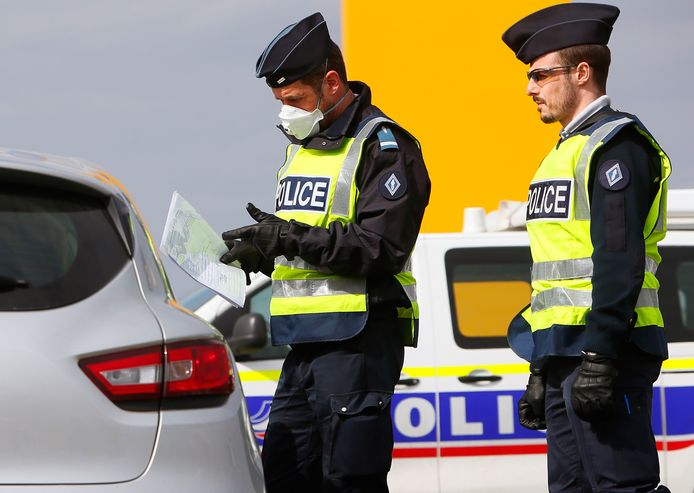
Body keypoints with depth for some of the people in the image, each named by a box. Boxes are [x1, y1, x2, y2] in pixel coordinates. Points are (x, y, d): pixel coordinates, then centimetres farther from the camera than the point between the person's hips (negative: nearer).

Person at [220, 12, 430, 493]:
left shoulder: (382, 146, -10)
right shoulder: (303, 143, 19)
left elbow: (381, 247, -20)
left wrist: (291, 237, -22)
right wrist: (262, 250, 5)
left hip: (359, 339, -9)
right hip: (306, 341, 9)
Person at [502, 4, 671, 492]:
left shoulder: (616, 144, -9)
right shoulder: (567, 149, 22)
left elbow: (620, 260, -19)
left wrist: (600, 359, -24)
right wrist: (541, 371, 24)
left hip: (603, 348, -10)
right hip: (563, 354, 10)